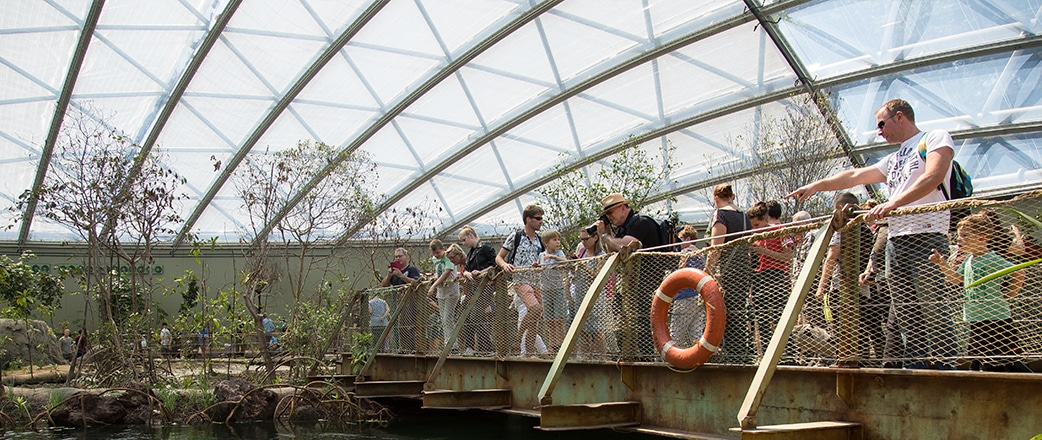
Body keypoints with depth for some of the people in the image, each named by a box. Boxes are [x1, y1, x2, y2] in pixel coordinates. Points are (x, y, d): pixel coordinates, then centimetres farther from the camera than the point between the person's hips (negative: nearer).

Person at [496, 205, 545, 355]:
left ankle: (530, 352, 12)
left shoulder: (540, 240, 12)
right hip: (520, 281, -6)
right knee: (536, 309, -27)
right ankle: (517, 337, -10)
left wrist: (539, 265, -1)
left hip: (536, 282, 6)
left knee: (534, 321, 4)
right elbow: (499, 257, 0)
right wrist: (505, 265, -20)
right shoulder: (515, 237, -3)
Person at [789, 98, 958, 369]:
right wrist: (816, 186, 25)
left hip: (926, 236, -8)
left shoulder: (935, 138, 5)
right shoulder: (894, 159, 28)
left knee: (934, 314, -12)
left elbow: (934, 177, -12)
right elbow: (855, 176, 30)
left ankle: (947, 373, -10)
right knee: (908, 319, 3)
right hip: (895, 240, 8)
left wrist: (892, 203, -19)